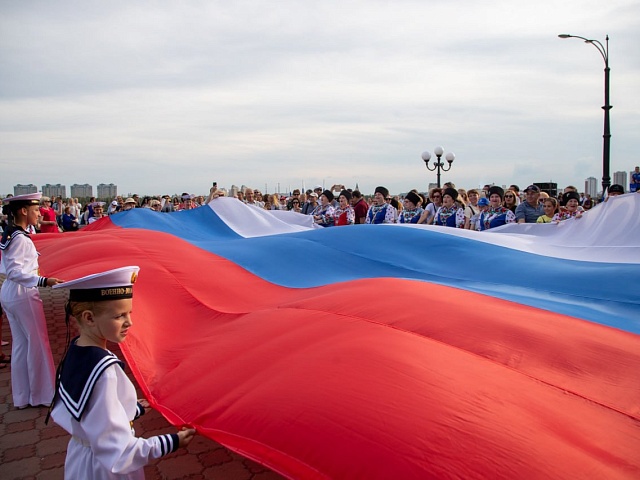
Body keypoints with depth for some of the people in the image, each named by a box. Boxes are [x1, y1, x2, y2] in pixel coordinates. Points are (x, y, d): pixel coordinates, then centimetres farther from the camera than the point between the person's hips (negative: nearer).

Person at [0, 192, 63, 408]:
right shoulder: (21, 239, -19)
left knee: (20, 343, 15)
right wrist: (43, 281, -32)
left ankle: (21, 396, 25)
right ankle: (41, 394, 14)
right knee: (37, 342, 3)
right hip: (23, 295, -9)